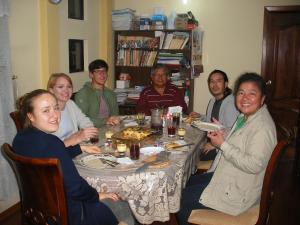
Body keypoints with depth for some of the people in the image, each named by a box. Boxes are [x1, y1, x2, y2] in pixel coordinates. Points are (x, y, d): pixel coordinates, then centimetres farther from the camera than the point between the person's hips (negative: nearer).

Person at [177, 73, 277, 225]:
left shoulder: (262, 127, -26)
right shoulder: (245, 117, 5)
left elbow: (254, 165, -32)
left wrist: (223, 145, -26)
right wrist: (221, 137, 1)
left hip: (238, 192, -10)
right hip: (229, 177, 10)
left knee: (181, 200, -5)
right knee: (186, 183, 20)